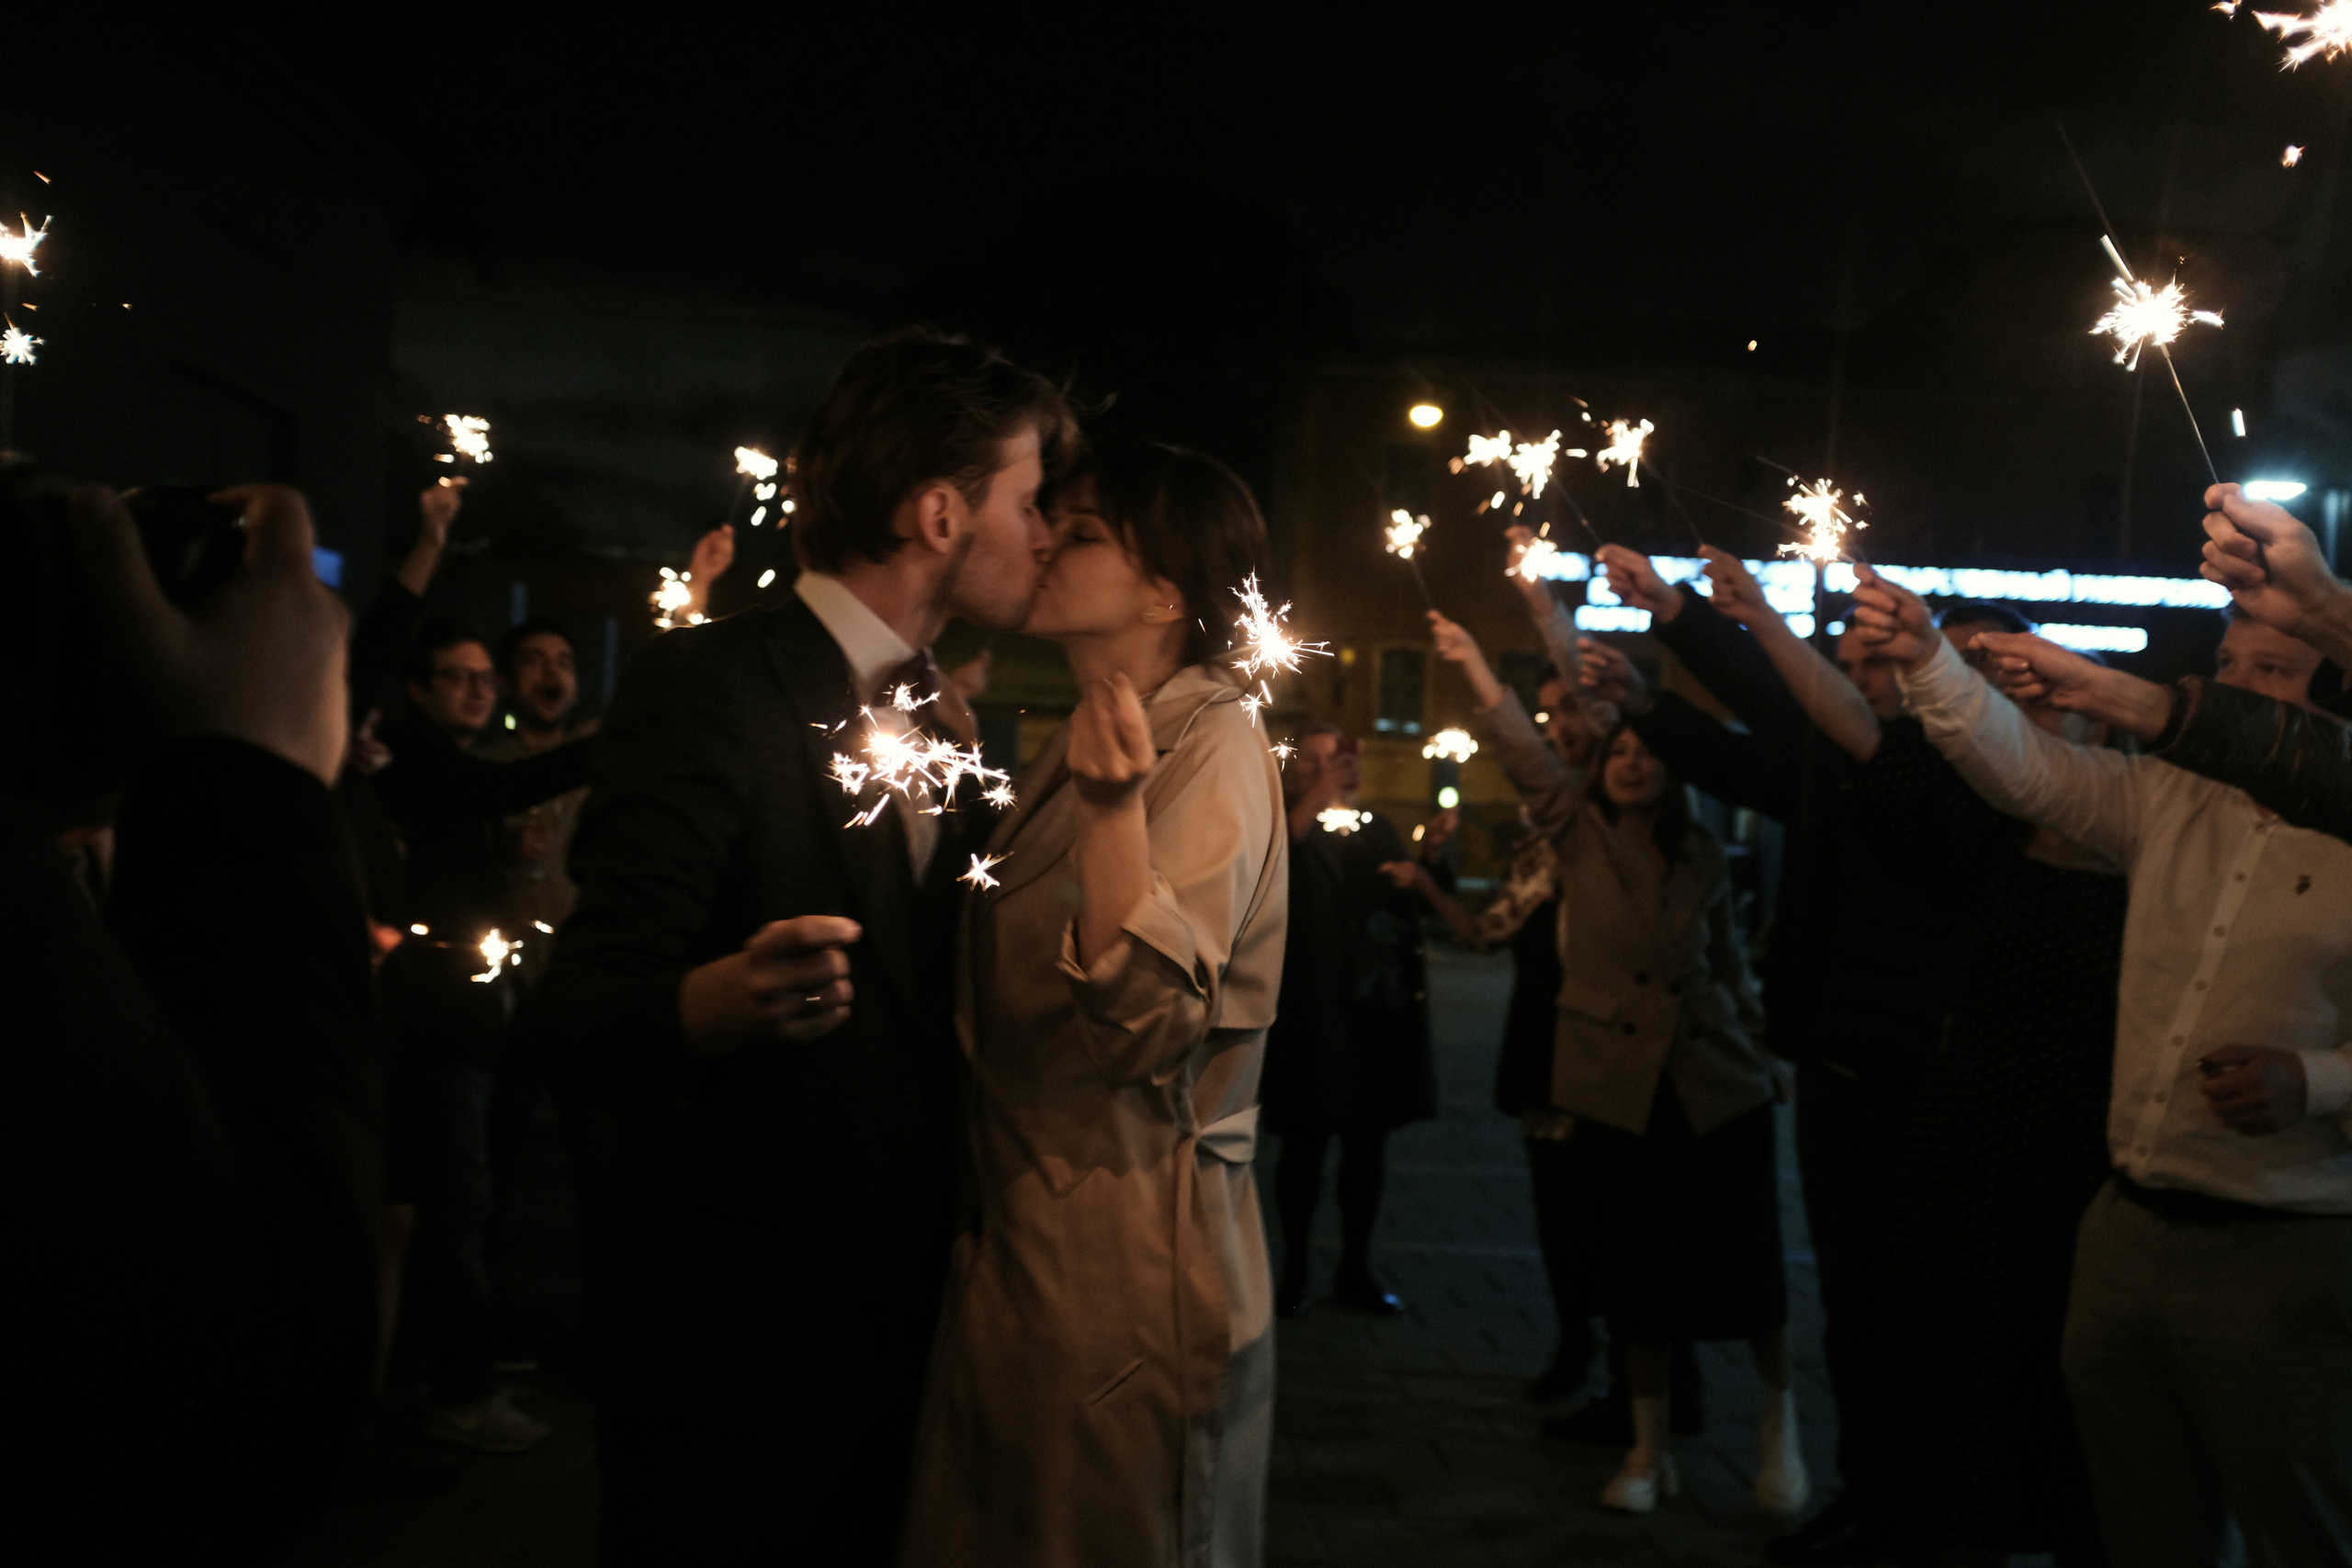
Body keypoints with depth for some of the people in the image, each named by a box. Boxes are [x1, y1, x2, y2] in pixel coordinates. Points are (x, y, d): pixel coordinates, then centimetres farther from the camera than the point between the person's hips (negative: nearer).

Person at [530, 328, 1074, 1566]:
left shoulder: (940, 715, 9)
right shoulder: (706, 687, -17)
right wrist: (717, 1006, -42)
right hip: (733, 1355, -7)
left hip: (895, 1315, 8)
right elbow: (580, 1019, -22)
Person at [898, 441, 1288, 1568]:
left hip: (1129, 1258, -9)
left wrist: (1116, 806, -38)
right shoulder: (1087, 738, 11)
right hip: (1021, 1235, 9)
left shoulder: (1214, 748, -16)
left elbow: (1152, 1021, -26)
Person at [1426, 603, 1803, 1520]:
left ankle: (1778, 1409, 28)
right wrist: (1471, 663, -23)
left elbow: (1730, 965, 13)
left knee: (1744, 1258, 0)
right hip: (1620, 1084, 0)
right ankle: (1649, 1447, 21)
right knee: (1638, 1265, 7)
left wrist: (1765, 1055, 12)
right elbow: (1524, 752, -12)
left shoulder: (1702, 858, 5)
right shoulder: (1578, 832, 1)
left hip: (1718, 1085, 0)